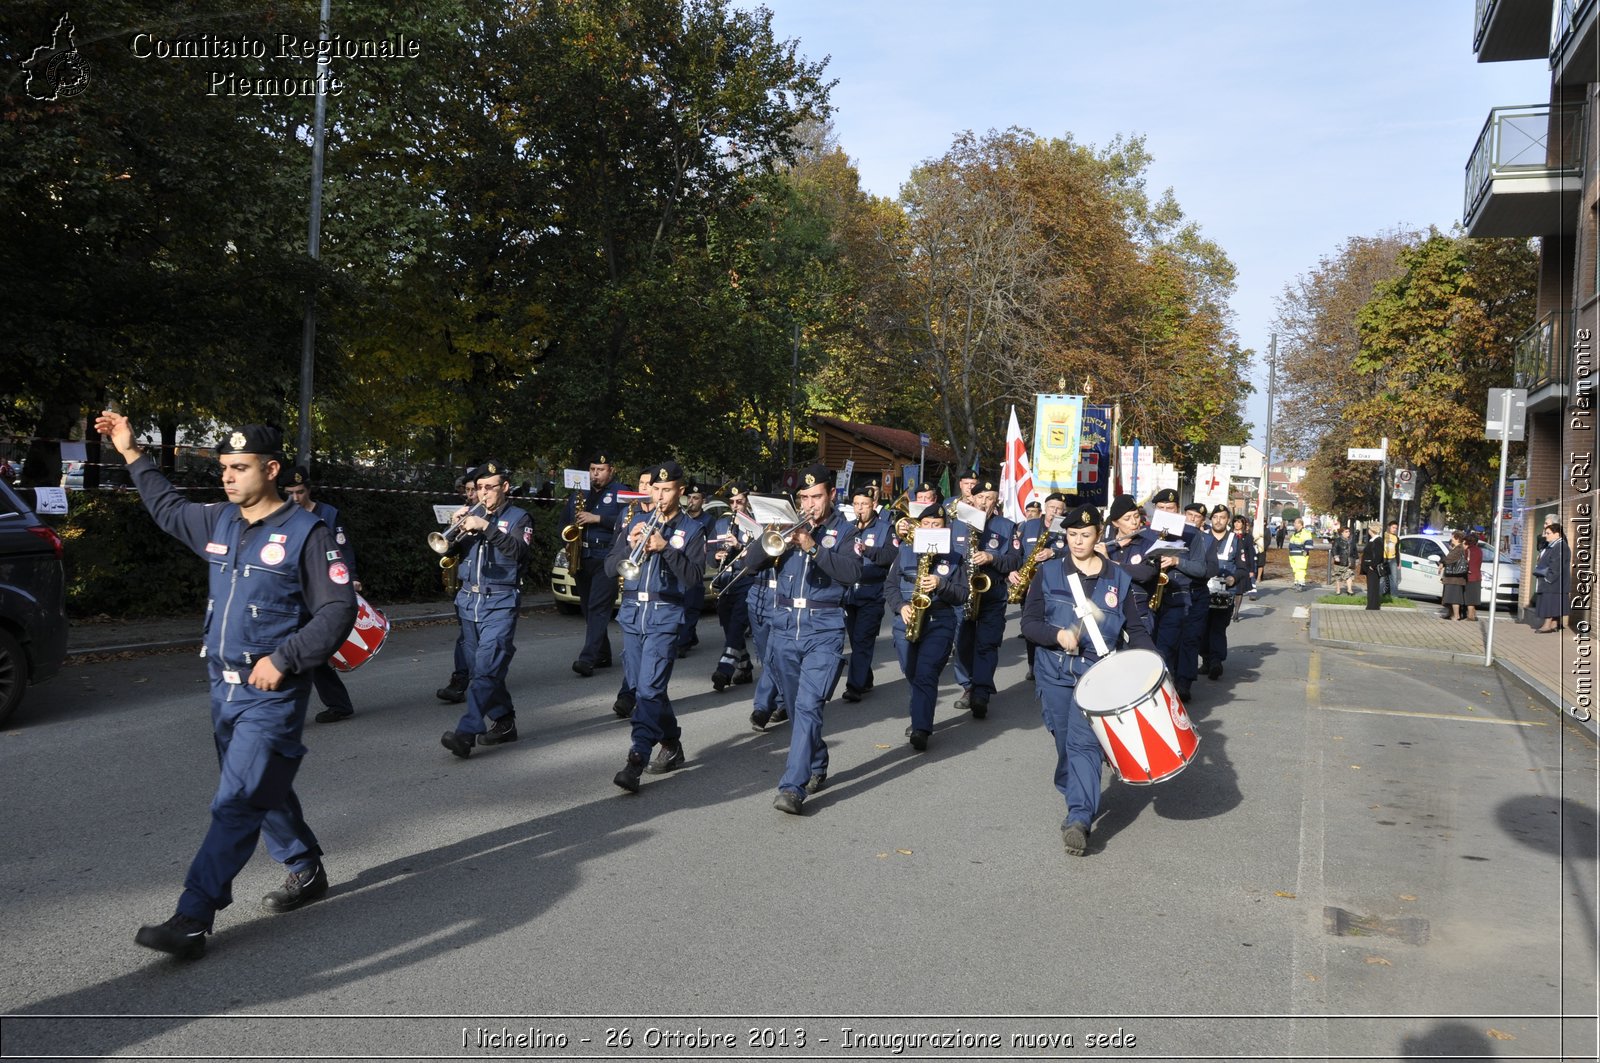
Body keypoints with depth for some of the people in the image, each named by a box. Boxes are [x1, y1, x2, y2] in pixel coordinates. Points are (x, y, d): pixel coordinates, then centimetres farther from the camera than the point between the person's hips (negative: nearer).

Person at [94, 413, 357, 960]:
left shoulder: (305, 533, -13)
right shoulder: (218, 522, 8)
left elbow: (339, 609, -16)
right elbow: (167, 508, 30)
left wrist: (284, 658, -21)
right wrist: (132, 455, 28)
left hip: (272, 694, -8)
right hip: (224, 687, 8)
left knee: (237, 803, -9)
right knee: (264, 790, 17)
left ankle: (192, 920, -8)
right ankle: (306, 872, 35)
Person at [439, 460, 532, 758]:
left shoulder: (518, 517, 2)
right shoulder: (473, 516, 17)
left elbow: (521, 551, -17)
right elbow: (449, 551, 12)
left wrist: (487, 527, -22)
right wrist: (458, 530, -7)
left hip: (499, 604, -6)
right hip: (468, 602, 6)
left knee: (486, 669, -15)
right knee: (478, 669, 9)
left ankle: (466, 733, -22)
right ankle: (504, 722, 21)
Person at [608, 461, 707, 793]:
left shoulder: (692, 529, 2)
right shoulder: (636, 523, 13)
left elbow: (694, 576, -10)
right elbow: (610, 569, 7)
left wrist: (665, 548, -20)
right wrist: (630, 545, -10)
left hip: (665, 616, -5)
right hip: (631, 615, 5)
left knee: (649, 689, -14)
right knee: (640, 687, 11)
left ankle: (636, 761, -18)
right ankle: (672, 746, 28)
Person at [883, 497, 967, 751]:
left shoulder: (954, 556, 4)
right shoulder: (905, 550, 9)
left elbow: (962, 595, 0)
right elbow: (890, 585, 8)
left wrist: (940, 584, -18)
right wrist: (901, 606, -10)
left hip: (940, 623, -3)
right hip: (905, 621, 3)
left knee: (926, 675, -15)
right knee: (912, 676, 12)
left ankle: (921, 729, -16)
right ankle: (922, 715, 34)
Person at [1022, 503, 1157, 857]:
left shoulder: (1118, 579, 7)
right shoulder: (1048, 573, 3)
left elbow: (1136, 628, 8)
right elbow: (1029, 622, -2)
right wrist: (1058, 636, -21)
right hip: (1054, 674, 2)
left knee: (1084, 742, -16)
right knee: (1065, 744, 9)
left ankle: (1079, 818, -21)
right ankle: (1076, 800, 31)